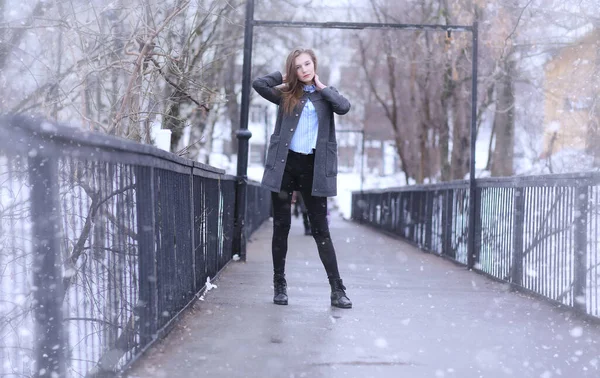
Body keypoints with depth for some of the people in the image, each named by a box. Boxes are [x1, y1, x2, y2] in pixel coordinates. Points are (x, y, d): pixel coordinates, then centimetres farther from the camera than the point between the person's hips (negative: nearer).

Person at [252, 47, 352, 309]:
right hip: (284, 164, 1)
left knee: (321, 229, 0)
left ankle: (337, 289, 3)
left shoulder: (325, 94, 11)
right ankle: (279, 285, 17)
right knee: (281, 226, 5)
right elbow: (258, 84, -5)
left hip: (313, 166, 0)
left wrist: (321, 86, -1)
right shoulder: (286, 94, 9)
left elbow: (344, 107, -9)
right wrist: (284, 76, 6)